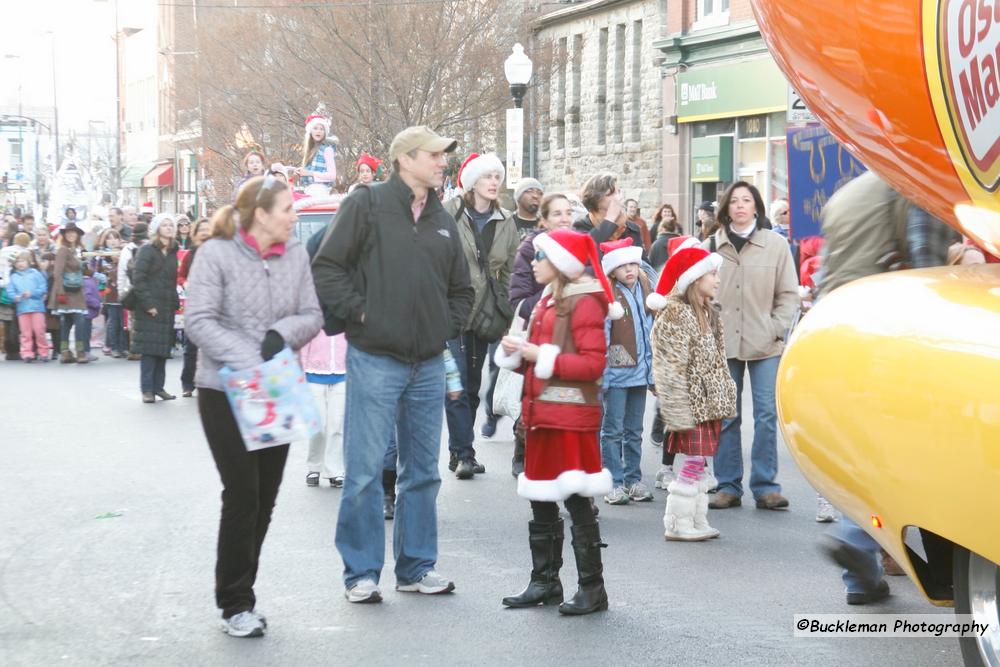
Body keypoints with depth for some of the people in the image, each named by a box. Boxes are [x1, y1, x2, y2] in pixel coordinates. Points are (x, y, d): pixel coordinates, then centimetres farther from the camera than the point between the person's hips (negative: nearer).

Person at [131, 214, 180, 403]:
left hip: (167, 308, 6)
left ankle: (158, 387, 14)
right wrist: (148, 304, -16)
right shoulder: (147, 250, -6)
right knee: (149, 348, -5)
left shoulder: (172, 252, 13)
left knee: (163, 348, 7)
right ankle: (147, 390, -1)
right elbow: (138, 279, -11)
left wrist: (175, 302, 7)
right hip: (149, 308, -6)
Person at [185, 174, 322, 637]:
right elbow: (199, 322, -15)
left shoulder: (296, 254, 2)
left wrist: (283, 333, -16)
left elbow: (312, 316, 5)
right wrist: (246, 362, -25)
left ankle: (242, 591, 23)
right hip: (226, 391, -5)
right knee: (242, 495, -6)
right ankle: (236, 603, 7)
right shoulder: (216, 253, -11)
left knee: (265, 497, 9)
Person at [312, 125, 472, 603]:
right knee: (365, 470, -3)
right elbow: (326, 268, -6)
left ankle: (417, 566, 21)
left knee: (423, 470, 11)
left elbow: (462, 289, 24)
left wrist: (448, 327, 10)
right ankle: (361, 572, 7)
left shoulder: (443, 221, 14)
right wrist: (359, 311, -11)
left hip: (429, 364, 6)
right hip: (375, 361, -6)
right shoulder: (367, 204, -4)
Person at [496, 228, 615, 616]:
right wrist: (517, 355, 3)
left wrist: (542, 357, -19)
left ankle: (592, 588, 2)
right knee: (542, 503, 13)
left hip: (572, 417, -9)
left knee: (577, 502, -5)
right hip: (542, 415, 9)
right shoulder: (547, 301, 18)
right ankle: (545, 582, 22)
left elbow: (593, 364, -18)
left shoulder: (584, 302, -9)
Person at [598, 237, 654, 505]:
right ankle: (614, 482, 6)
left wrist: (652, 366, 11)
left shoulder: (646, 291, 6)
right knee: (613, 430, 1)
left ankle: (634, 479, 21)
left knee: (635, 430, 14)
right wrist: (600, 371, -16)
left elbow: (652, 330, 12)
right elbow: (600, 335, -13)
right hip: (616, 372, -6)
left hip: (640, 371, 6)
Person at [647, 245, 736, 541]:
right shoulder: (675, 314, -13)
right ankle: (677, 524, 1)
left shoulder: (709, 314, 16)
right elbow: (672, 368, -16)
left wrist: (725, 399, 18)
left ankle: (697, 522, 15)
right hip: (692, 405, -8)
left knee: (699, 463, 10)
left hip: (708, 404, 8)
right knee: (694, 461, -7)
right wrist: (680, 411, -19)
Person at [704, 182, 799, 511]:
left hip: (764, 346, -1)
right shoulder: (710, 247, 3)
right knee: (725, 416, 6)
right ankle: (728, 486, 14)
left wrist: (776, 329, -5)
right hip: (722, 344, 1)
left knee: (767, 415, -1)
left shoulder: (776, 245, 2)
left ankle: (765, 486, 7)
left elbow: (789, 294, 4)